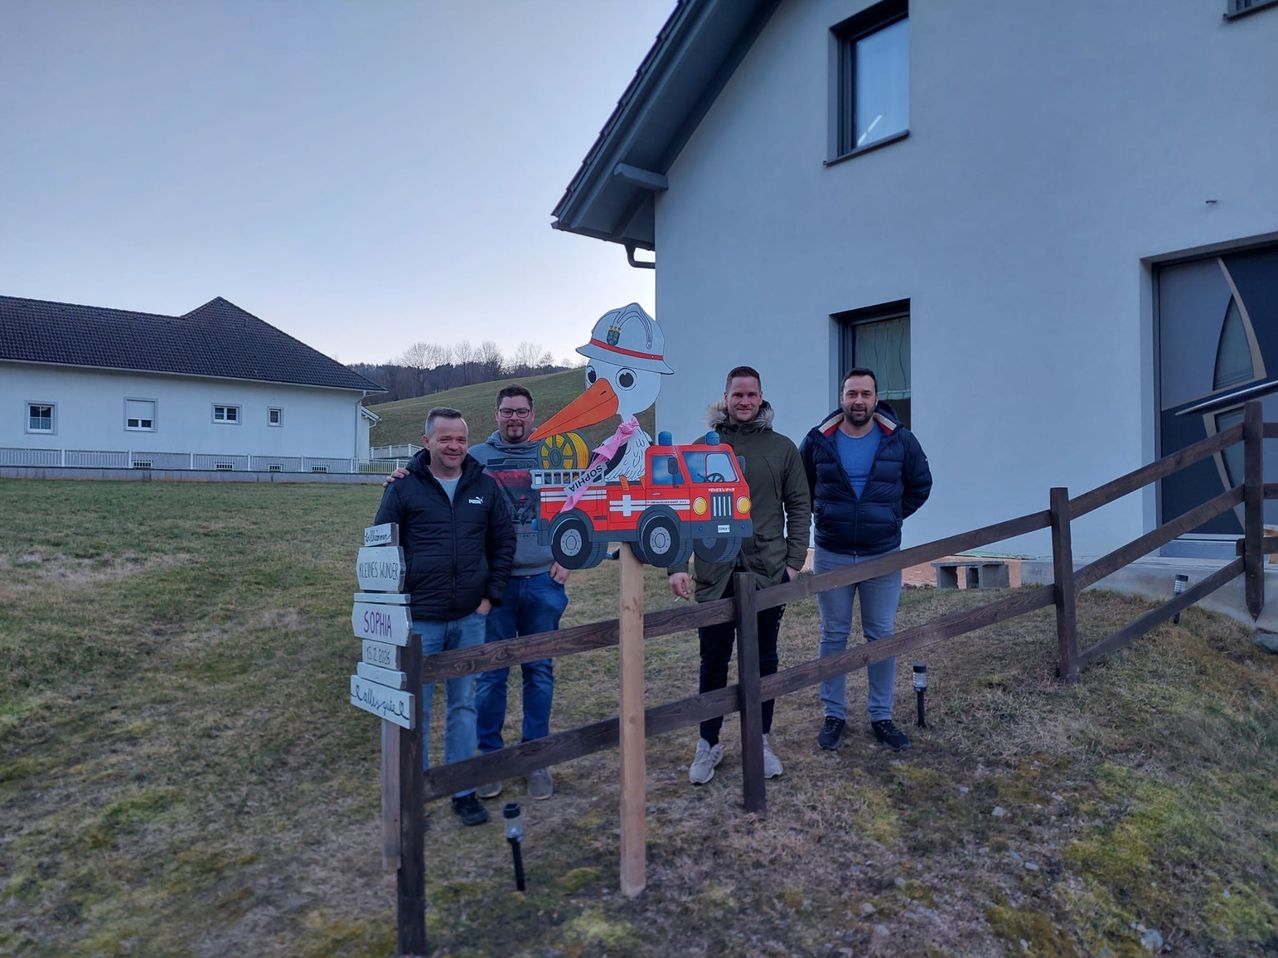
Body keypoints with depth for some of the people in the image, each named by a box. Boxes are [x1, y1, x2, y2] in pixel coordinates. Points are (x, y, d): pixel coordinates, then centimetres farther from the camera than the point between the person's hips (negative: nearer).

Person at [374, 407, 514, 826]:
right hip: (419, 619, -2)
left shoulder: (484, 487, 4)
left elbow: (503, 543, 10)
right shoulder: (404, 488, -3)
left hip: (470, 619, 2)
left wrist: (492, 596, 3)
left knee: (464, 705, 11)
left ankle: (463, 791, 23)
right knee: (415, 708, 8)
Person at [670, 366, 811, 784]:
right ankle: (708, 744, 25)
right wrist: (677, 564, -7)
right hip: (715, 574, 0)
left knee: (763, 662, 13)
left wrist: (794, 561, -3)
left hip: (768, 573, 1)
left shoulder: (782, 448, 4)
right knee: (713, 662, 9)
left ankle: (760, 742, 29)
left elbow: (799, 507, 5)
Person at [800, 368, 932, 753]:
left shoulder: (899, 439, -3)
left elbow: (921, 484, 11)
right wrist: (825, 515, 6)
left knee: (882, 637, 7)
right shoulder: (819, 440, -4)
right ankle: (834, 715, 21)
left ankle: (881, 716, 22)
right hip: (831, 555, 0)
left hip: (883, 556, 0)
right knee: (833, 636, 8)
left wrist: (891, 517, 6)